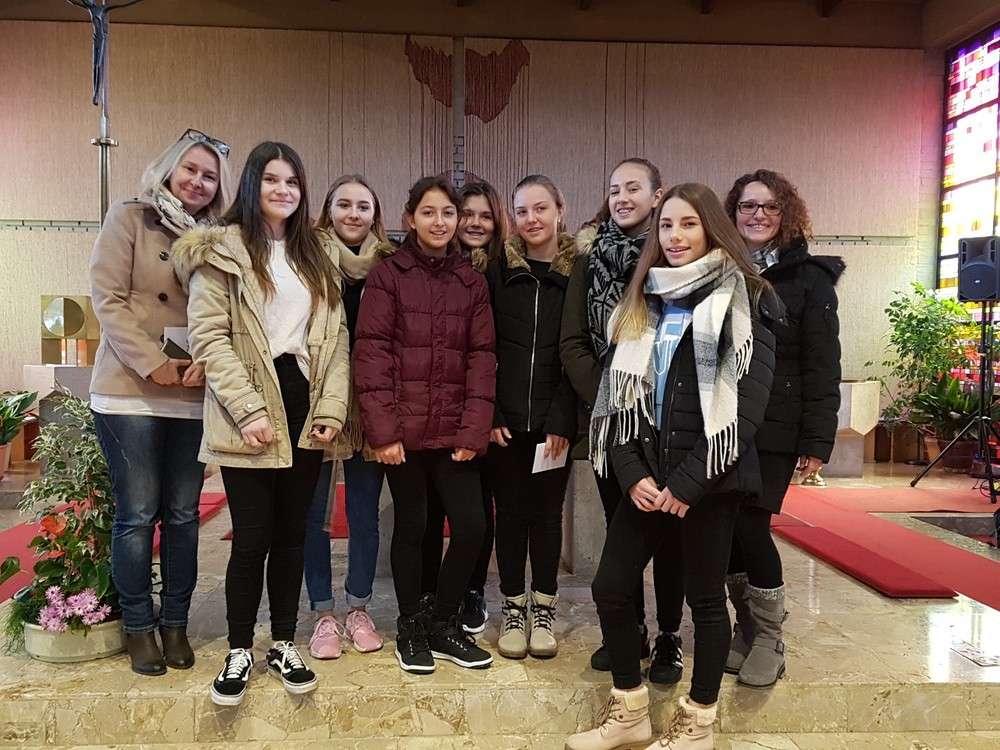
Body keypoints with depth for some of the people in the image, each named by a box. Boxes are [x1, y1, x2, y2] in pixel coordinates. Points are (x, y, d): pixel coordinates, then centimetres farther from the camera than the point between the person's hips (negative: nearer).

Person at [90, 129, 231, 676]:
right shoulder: (130, 219, 2)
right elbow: (107, 298, -6)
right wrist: (152, 363, -15)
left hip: (194, 397, 3)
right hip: (130, 392, -3)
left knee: (183, 514, 9)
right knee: (137, 514, 3)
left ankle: (175, 624, 24)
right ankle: (138, 626, 21)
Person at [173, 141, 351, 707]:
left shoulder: (320, 254, 15)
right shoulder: (221, 251, 1)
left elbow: (336, 337, 9)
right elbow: (209, 337, -8)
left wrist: (331, 408, -2)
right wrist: (249, 411, -16)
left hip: (306, 412, 4)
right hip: (249, 416, -4)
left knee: (292, 533, 11)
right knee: (253, 537, -1)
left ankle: (285, 644, 26)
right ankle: (240, 651, 19)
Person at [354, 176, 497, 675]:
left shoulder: (472, 282, 9)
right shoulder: (387, 275, -1)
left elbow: (482, 357, 5)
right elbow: (372, 353, -7)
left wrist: (474, 430, -3)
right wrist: (382, 428, -13)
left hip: (453, 431, 3)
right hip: (403, 429, -3)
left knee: (472, 525, -1)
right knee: (411, 525, 8)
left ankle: (444, 622, 23)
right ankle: (410, 628, 28)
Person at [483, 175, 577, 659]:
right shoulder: (499, 270, 4)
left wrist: (563, 418, -10)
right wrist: (488, 414, -8)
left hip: (555, 419, 0)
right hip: (505, 419, 1)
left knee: (547, 511, 9)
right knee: (511, 512, 9)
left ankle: (543, 610, 25)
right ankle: (512, 609, 24)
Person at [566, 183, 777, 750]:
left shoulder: (744, 300, -4)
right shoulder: (642, 302, 12)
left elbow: (748, 402, -12)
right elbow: (620, 393, 8)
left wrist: (691, 480, -15)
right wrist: (633, 473, -4)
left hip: (711, 476, -5)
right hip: (649, 474, 6)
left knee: (705, 596, 7)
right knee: (611, 587, 6)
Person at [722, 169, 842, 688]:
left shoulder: (808, 277, 1)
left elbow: (822, 364, -3)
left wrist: (816, 440, -9)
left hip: (774, 427, -3)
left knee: (750, 524, -8)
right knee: (723, 527, 4)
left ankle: (769, 639, 12)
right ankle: (745, 627, 25)